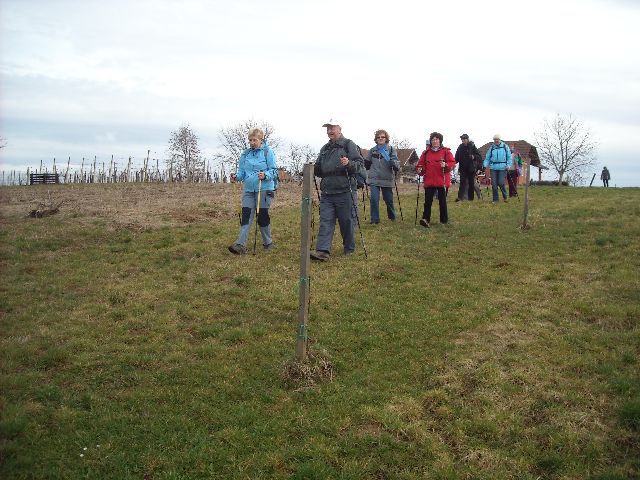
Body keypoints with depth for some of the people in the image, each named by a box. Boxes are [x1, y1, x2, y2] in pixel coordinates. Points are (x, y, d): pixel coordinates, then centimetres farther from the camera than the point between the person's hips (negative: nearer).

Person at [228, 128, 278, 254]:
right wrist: (236, 176, -9)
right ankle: (241, 245, -10)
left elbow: (274, 170, -6)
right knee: (246, 216, -5)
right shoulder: (245, 154, 10)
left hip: (264, 189, -4)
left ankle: (268, 243, 21)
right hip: (249, 189, 4)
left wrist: (265, 175, -26)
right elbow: (242, 171, 13)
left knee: (263, 216, 4)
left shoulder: (268, 152, -3)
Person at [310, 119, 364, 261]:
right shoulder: (325, 148, 19)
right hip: (327, 192, 5)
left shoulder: (349, 145, 0)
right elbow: (320, 171, 27)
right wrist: (313, 169, 6)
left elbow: (360, 165, -7)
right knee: (325, 221, -3)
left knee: (347, 221, 3)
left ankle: (349, 249, 19)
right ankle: (323, 251, -8)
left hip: (345, 192, -5)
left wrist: (349, 164, -26)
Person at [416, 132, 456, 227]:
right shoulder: (426, 152, 10)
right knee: (428, 200, -8)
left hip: (442, 181, -2)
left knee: (442, 201, 7)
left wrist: (446, 165, -22)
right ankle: (426, 219, -12)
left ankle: (444, 220, 17)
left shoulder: (446, 151, 3)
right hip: (429, 181, 2)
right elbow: (421, 164, 13)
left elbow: (452, 163, -3)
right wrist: (420, 169, -8)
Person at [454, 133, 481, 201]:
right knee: (462, 182, -7)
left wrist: (474, 157, -18)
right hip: (463, 168, 1)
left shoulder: (472, 146, -2)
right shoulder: (460, 147, 6)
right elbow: (457, 157, 10)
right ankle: (460, 197, -14)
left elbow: (478, 155, 1)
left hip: (471, 168, -1)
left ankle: (471, 197, 14)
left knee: (471, 183, 6)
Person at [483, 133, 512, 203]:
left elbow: (509, 157, 7)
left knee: (501, 183, -8)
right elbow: (487, 158, 11)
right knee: (494, 184, 0)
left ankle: (505, 196, 16)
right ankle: (495, 199, 10)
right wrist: (485, 165, -4)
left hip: (502, 168, -2)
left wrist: (508, 165, -5)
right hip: (493, 168, 2)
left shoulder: (505, 146, 5)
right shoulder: (491, 148, 9)